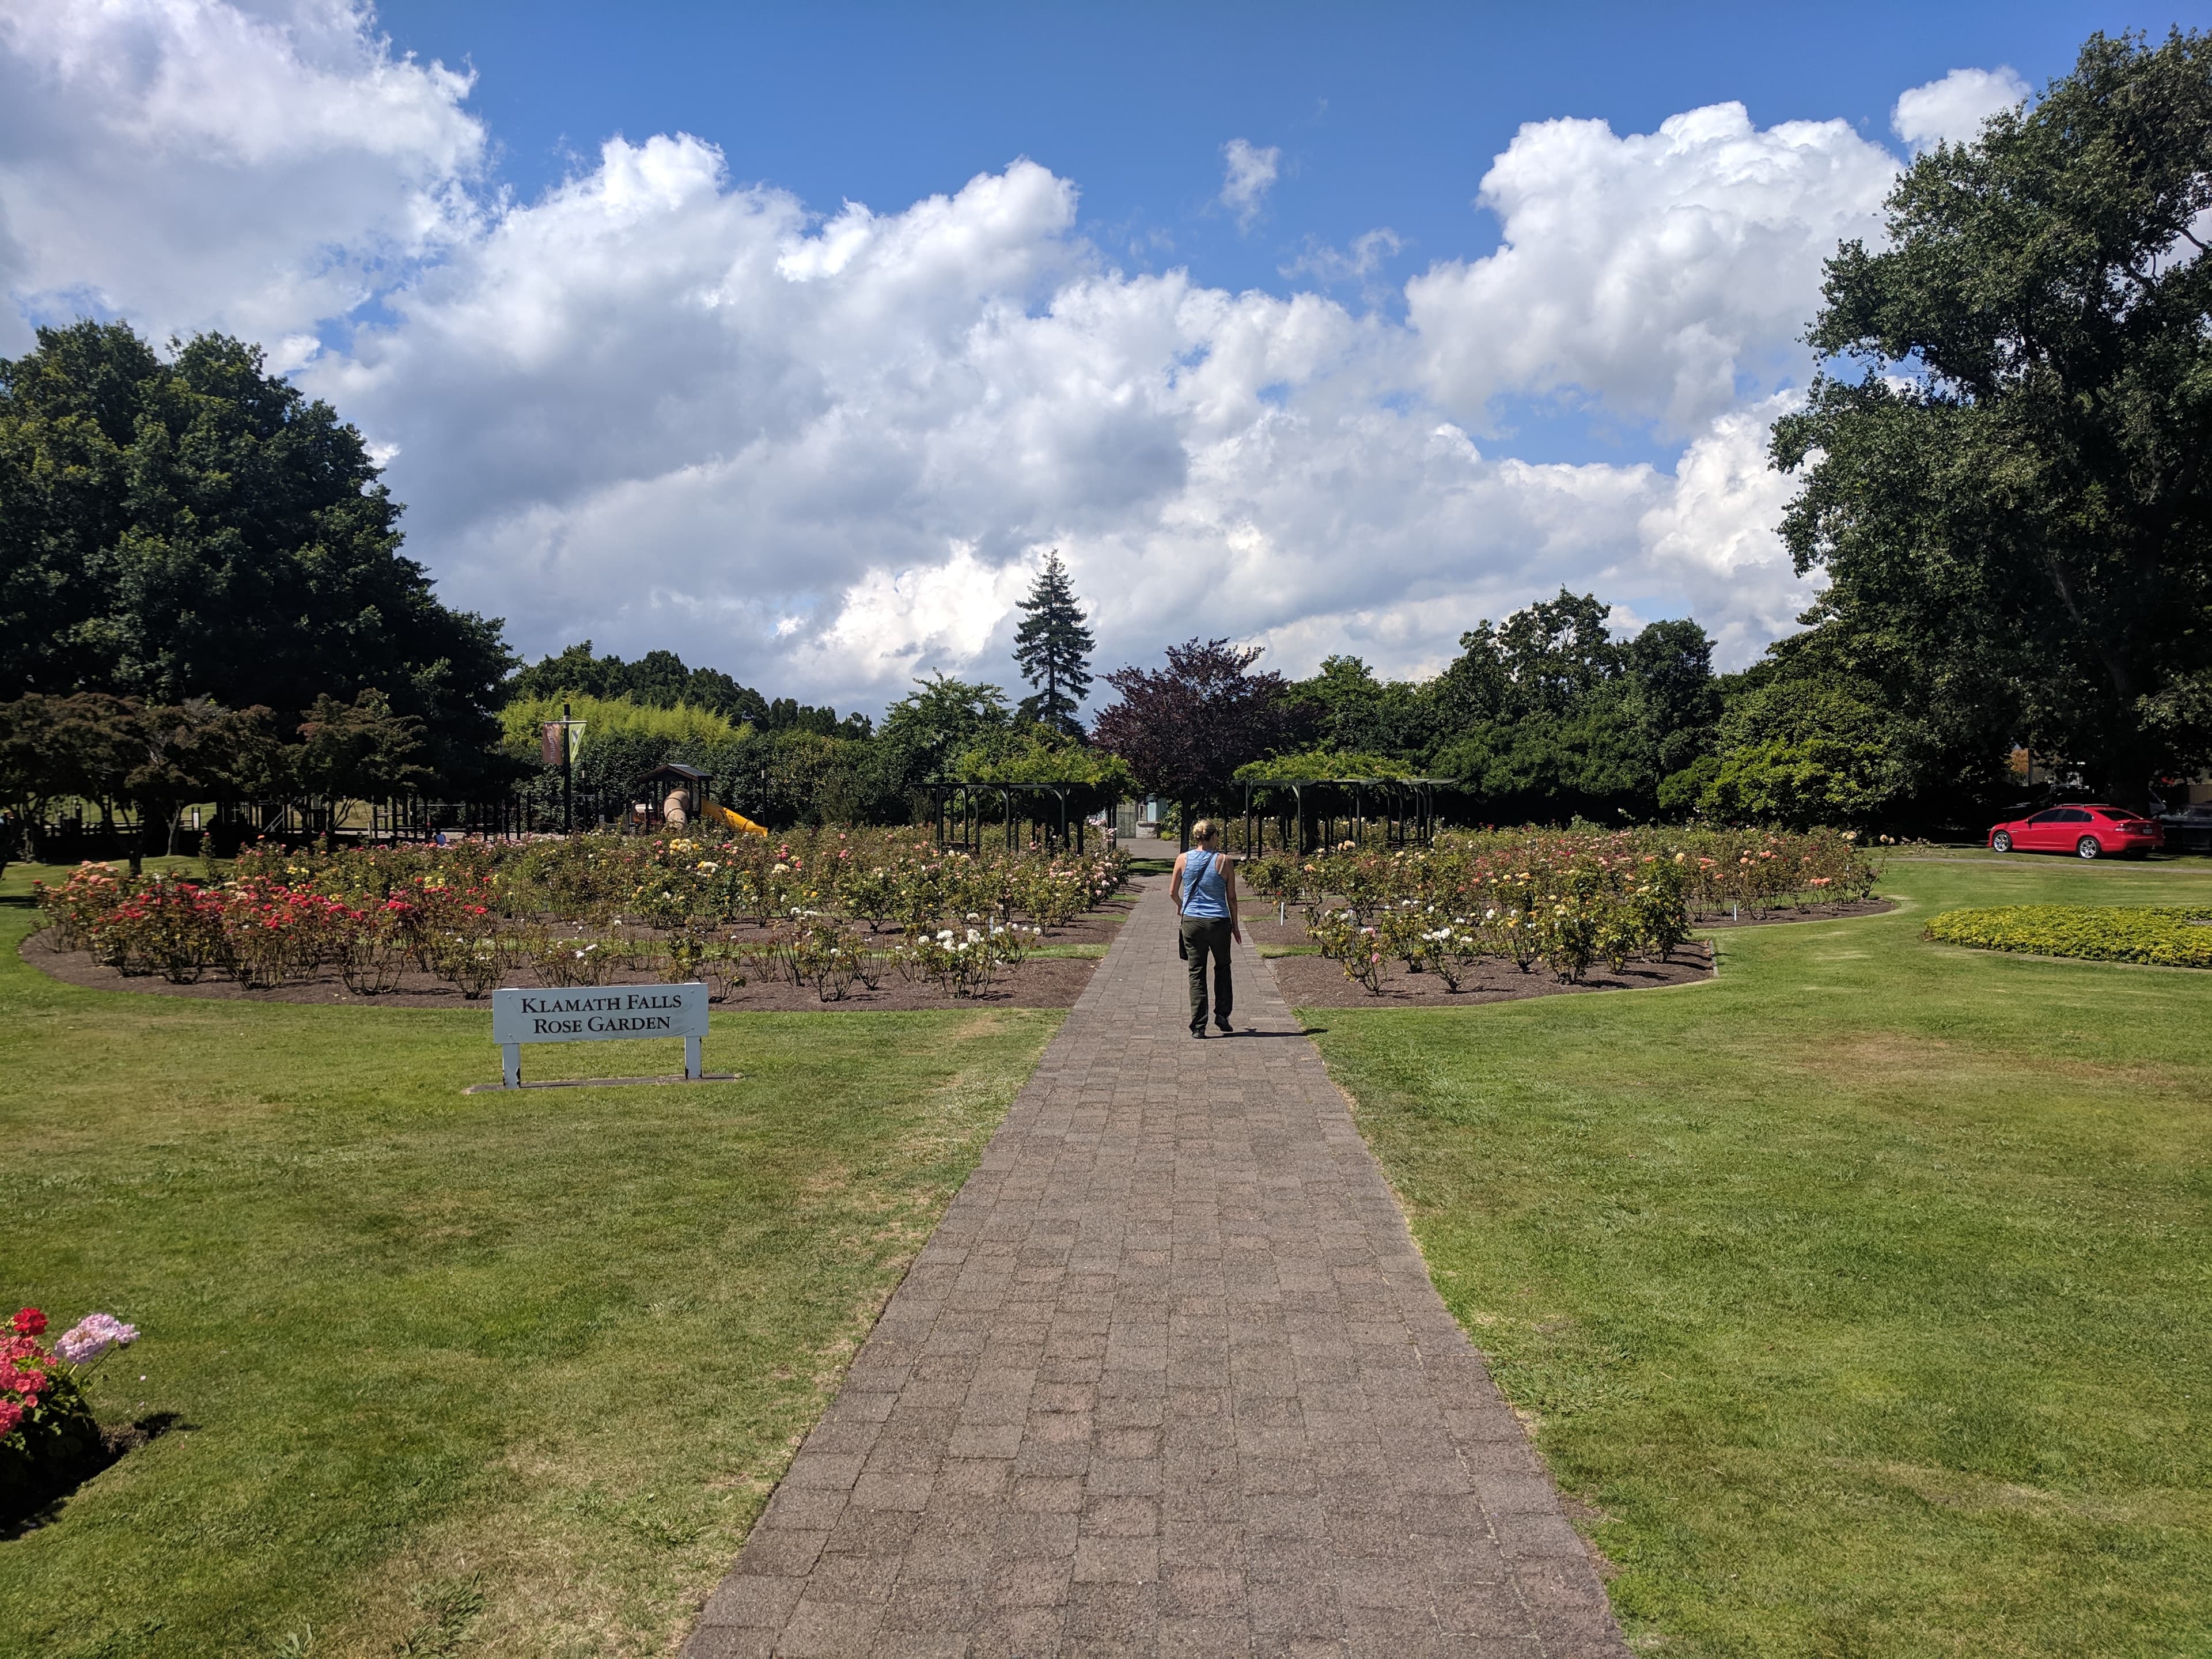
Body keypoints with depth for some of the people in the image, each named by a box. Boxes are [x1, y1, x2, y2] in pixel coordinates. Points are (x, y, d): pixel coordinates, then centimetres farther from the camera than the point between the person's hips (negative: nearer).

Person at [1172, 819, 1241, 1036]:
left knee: (1197, 973, 6)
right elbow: (1231, 897, 0)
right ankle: (1222, 1016, 19)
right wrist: (1235, 925, 12)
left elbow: (1174, 892, 8)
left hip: (1192, 922, 1)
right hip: (1219, 922, -1)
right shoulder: (1225, 861, -5)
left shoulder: (1183, 860, -1)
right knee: (1222, 968, 21)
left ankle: (1198, 1026, 4)